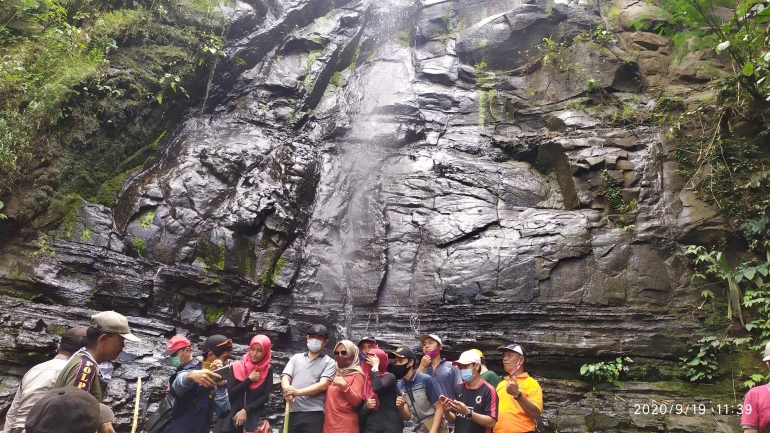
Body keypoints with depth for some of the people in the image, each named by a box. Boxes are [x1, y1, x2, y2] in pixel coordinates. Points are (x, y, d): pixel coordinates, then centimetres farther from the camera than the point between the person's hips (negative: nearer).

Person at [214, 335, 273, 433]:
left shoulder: (268, 370, -1)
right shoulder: (237, 367, -4)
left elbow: (265, 396, -4)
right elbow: (230, 394, -8)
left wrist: (246, 410, -12)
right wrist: (249, 380, -15)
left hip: (254, 417, 0)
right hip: (232, 415, 0)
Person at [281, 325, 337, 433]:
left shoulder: (329, 362, 5)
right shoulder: (296, 358, 17)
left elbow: (323, 385, -8)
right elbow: (285, 378, 7)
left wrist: (297, 392, -18)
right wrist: (287, 391, -17)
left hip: (313, 413, -3)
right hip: (291, 412, 3)